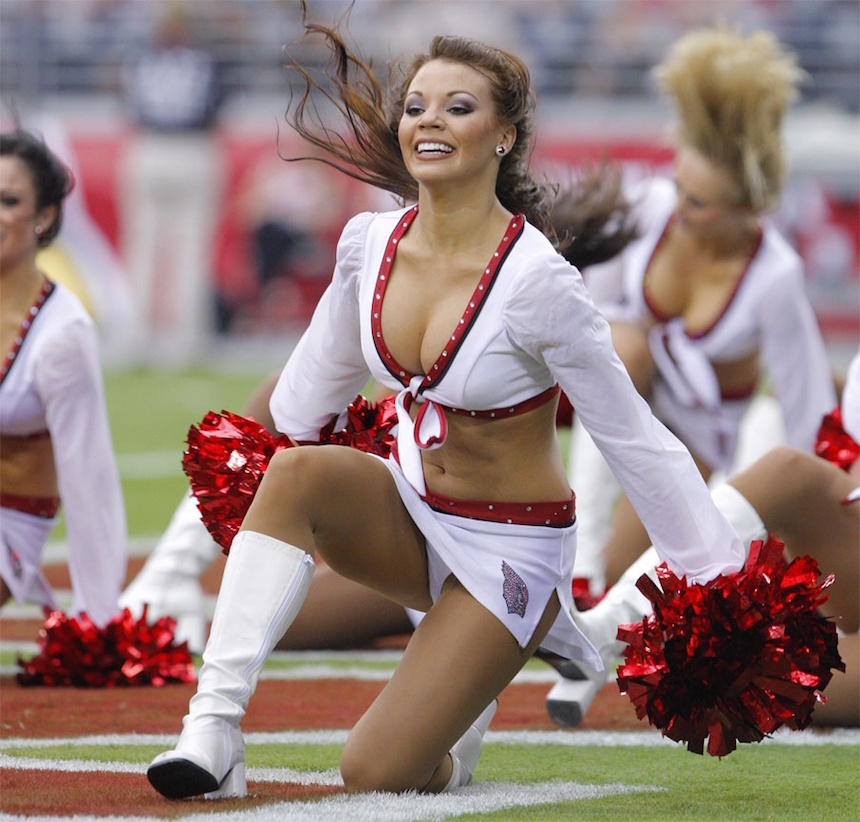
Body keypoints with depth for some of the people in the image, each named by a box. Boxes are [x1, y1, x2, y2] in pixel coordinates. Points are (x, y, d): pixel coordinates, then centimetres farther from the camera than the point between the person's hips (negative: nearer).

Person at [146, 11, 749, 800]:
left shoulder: (535, 280, -23)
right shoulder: (369, 244, -6)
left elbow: (633, 437, -17)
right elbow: (318, 381, 15)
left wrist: (725, 582, -14)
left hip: (512, 551, -5)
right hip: (412, 518, 5)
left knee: (376, 772, -16)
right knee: (294, 472, -29)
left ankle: (470, 709, 19)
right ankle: (214, 727, -24)